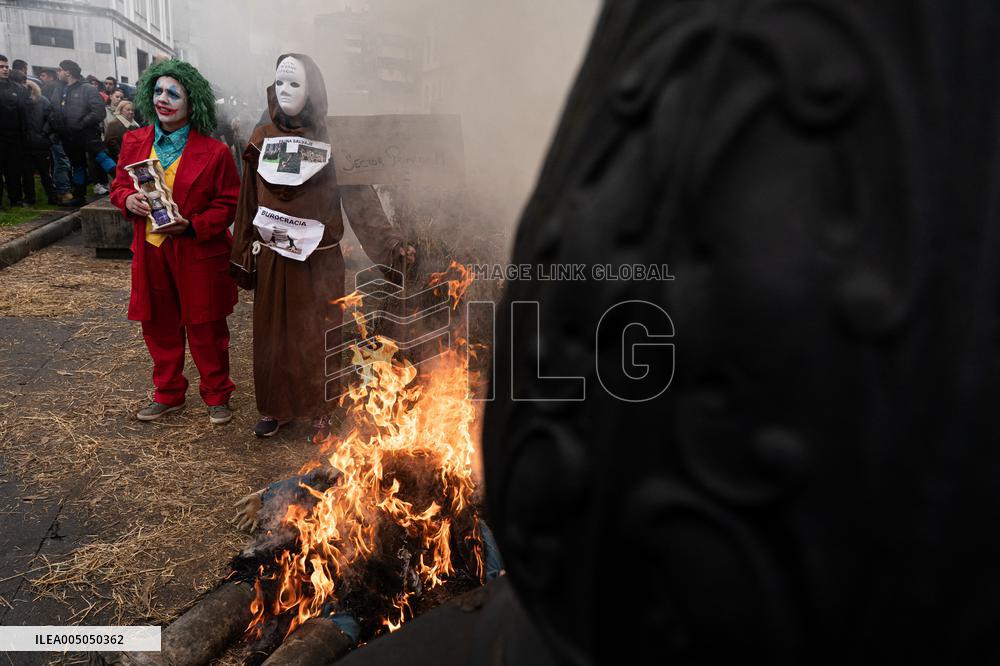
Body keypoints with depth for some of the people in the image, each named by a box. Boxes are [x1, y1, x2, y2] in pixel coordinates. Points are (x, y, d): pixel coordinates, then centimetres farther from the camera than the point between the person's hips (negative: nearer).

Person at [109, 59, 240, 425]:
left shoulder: (213, 151, -10)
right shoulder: (134, 142, 4)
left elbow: (228, 203, -6)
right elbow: (119, 185, 15)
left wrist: (192, 225, -20)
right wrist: (128, 200, -9)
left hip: (199, 254, -4)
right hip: (150, 253, 5)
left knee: (206, 330, 6)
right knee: (159, 327, 15)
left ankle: (217, 396, 24)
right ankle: (168, 394, 32)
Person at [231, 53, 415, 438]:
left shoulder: (331, 142, -5)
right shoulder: (263, 140, 4)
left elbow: (358, 198, -11)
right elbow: (249, 202, 7)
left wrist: (391, 243, -22)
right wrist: (244, 256, 7)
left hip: (319, 261, -3)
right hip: (272, 260, 3)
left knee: (317, 337, 5)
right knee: (273, 335, 10)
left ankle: (321, 413, 21)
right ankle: (275, 408, 27)